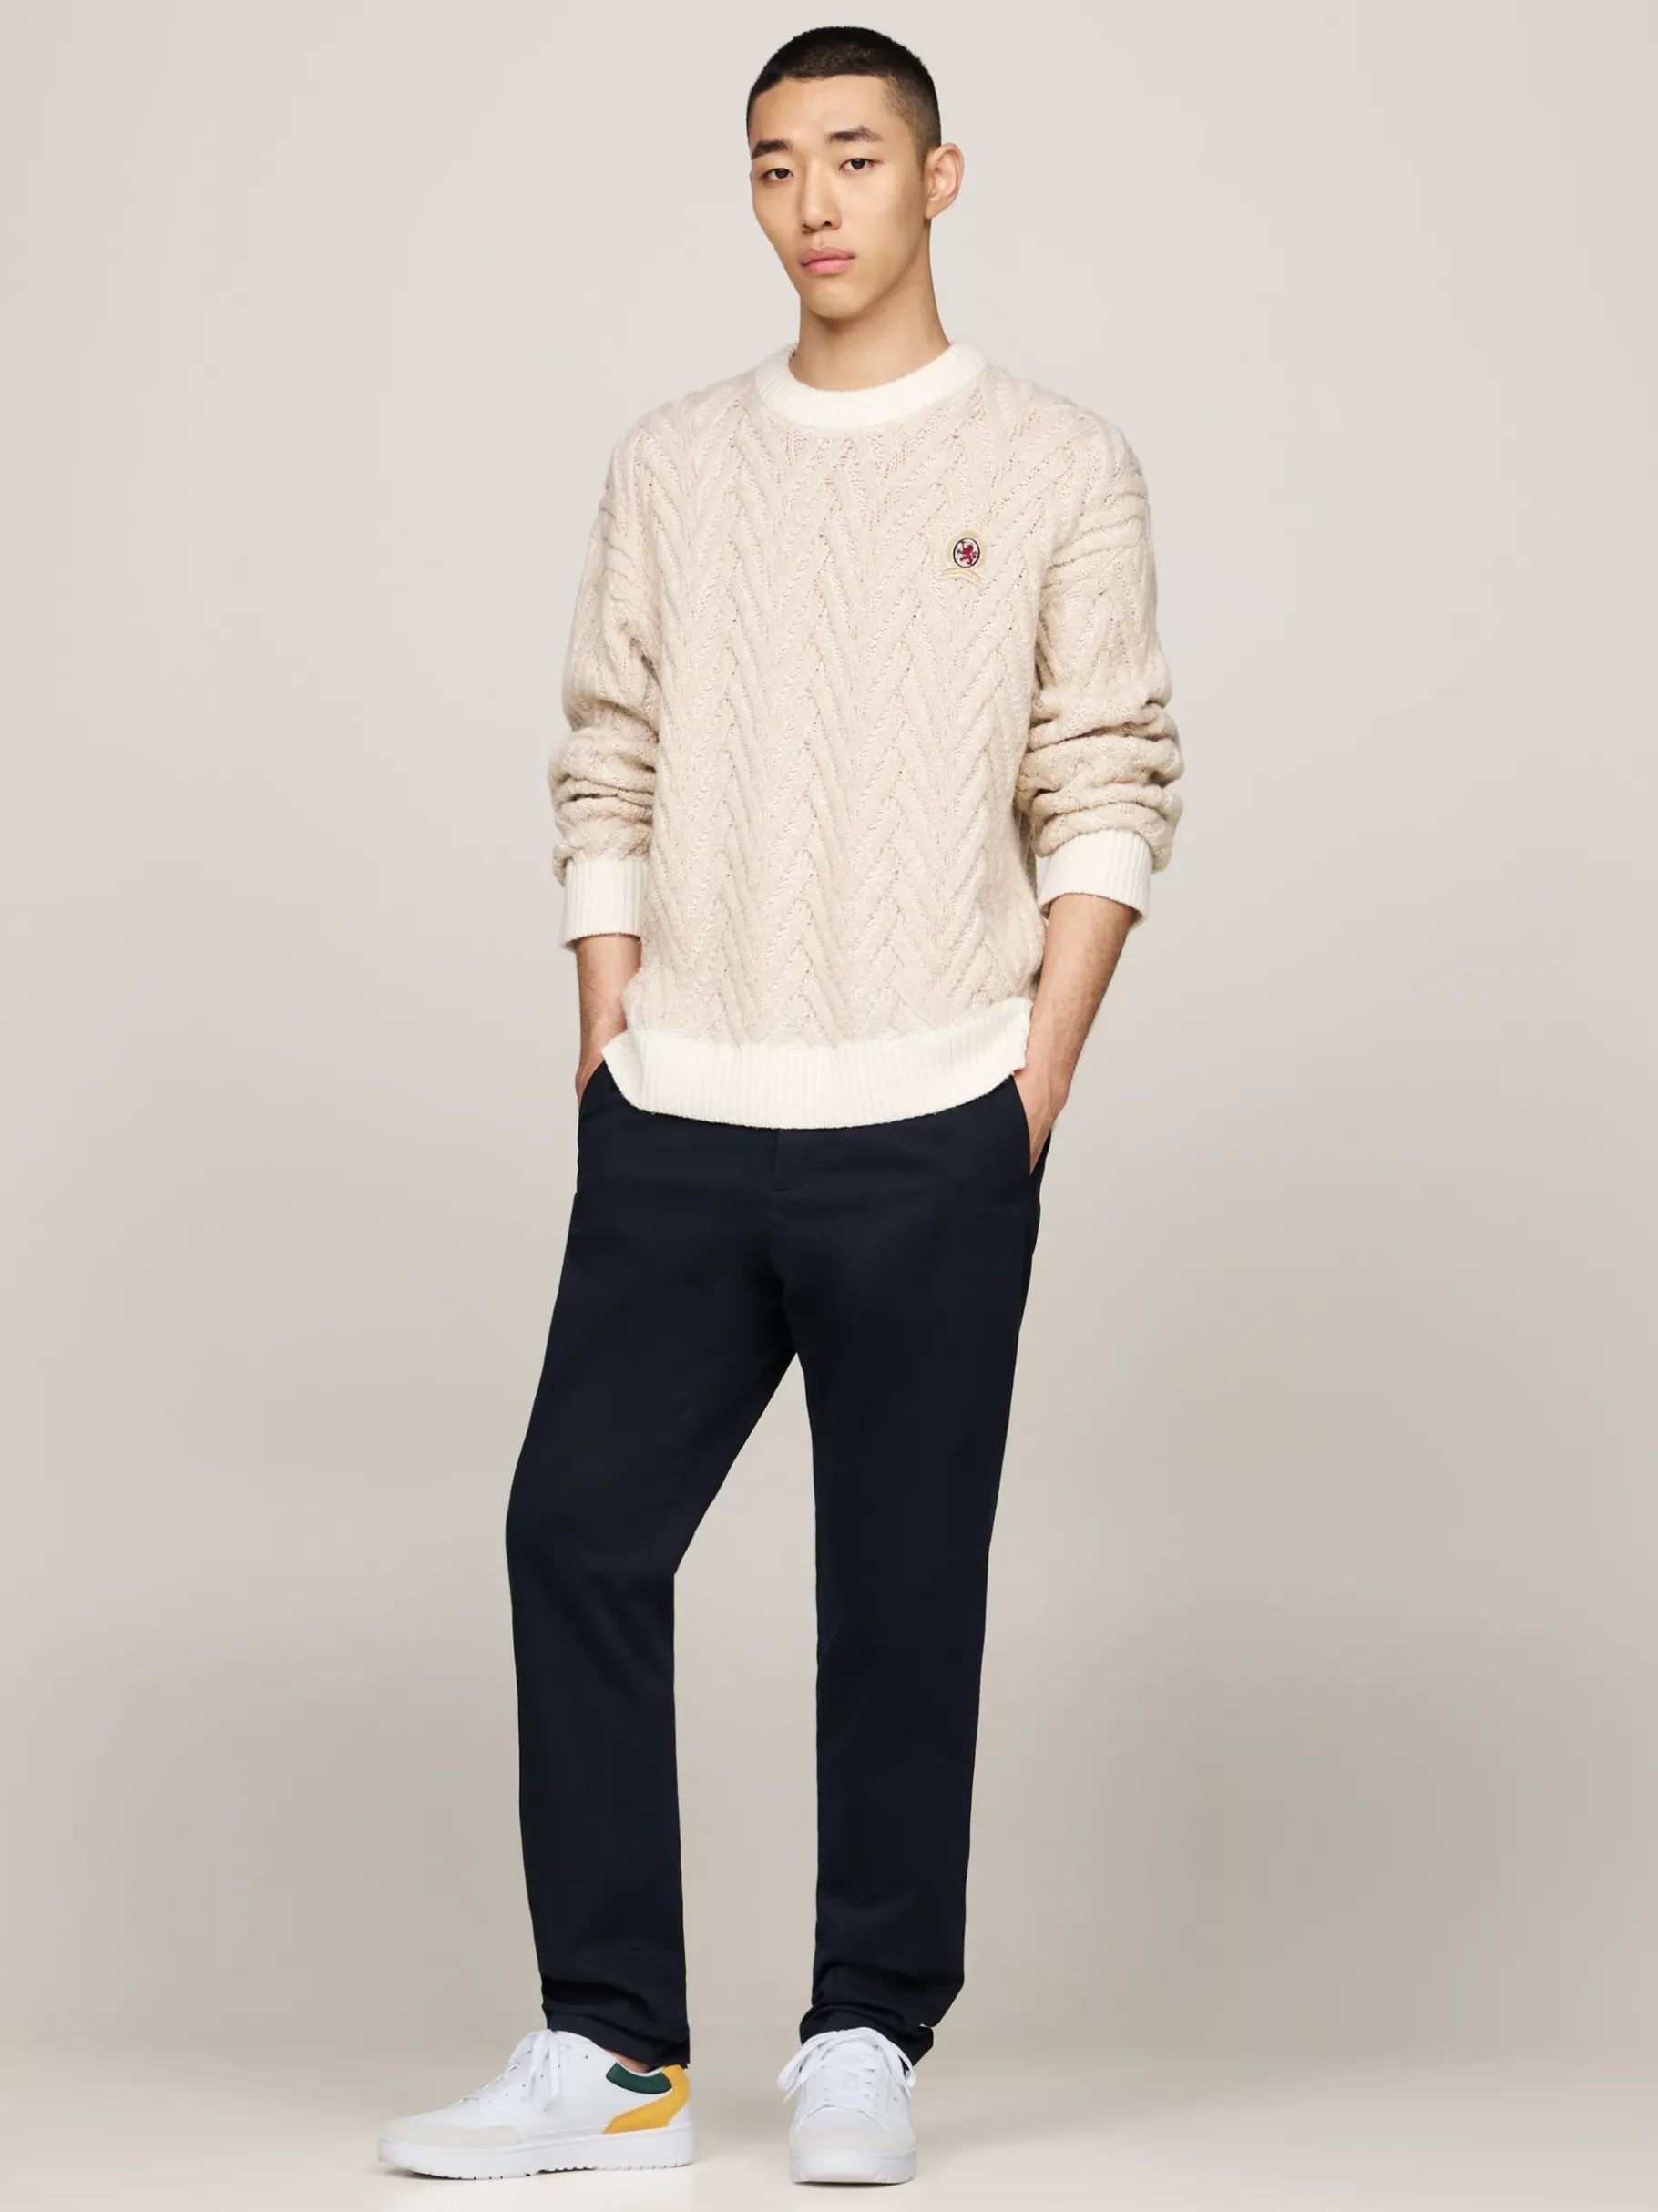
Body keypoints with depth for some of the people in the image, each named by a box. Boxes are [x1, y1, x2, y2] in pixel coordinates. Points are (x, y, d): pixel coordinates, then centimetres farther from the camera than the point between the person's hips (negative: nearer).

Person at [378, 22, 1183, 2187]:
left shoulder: (1060, 469, 3)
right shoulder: (672, 467, 11)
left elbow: (1109, 792, 0)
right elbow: (610, 774, 12)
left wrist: (1033, 1084, -6)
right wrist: (614, 1053, 4)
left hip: (925, 1139, -3)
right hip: (674, 1130, 3)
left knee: (900, 1582, 2)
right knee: (579, 1528, -1)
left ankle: (869, 2039, 15)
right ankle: (611, 2049, 8)